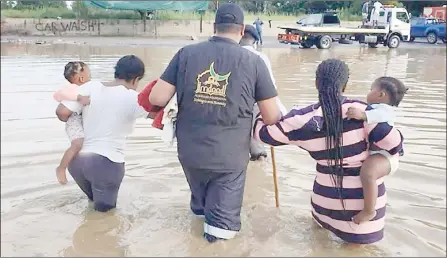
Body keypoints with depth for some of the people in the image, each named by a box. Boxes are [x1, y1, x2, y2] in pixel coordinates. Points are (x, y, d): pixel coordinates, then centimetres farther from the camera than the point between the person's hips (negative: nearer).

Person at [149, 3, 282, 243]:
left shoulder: (186, 53, -6)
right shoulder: (253, 61, -10)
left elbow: (156, 99, -7)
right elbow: (272, 118, -8)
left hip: (190, 152, 4)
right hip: (230, 157, -3)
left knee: (200, 200, 35)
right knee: (223, 213, 22)